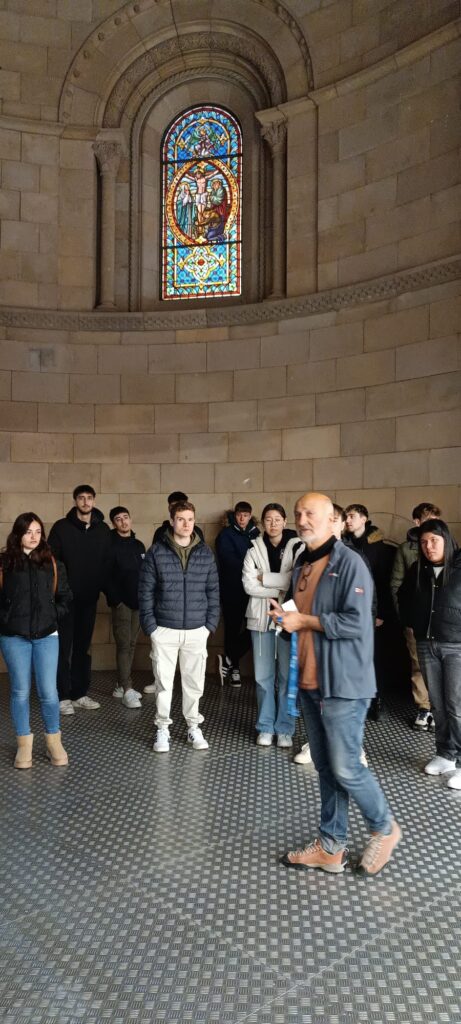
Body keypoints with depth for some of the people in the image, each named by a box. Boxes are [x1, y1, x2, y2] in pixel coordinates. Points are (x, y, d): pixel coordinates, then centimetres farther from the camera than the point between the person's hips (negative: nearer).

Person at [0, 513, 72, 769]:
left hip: (46, 635, 1)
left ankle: (53, 740, 18)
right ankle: (24, 743, 21)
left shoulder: (52, 564, 5)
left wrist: (54, 616, 4)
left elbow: (65, 596, 13)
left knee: (48, 691, 0)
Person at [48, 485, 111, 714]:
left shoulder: (102, 529, 6)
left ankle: (80, 693, 20)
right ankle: (63, 696, 9)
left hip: (89, 598, 4)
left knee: (83, 646, 11)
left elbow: (106, 562, 9)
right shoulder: (61, 527, -4)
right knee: (63, 647, 1)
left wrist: (102, 587, 1)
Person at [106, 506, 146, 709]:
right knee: (124, 645, -7)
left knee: (131, 645, 11)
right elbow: (105, 576, -12)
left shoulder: (138, 545, 13)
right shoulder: (110, 545, -7)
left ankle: (121, 685, 21)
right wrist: (115, 599, -16)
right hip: (121, 603, -6)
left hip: (138, 602, 6)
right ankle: (127, 690, -4)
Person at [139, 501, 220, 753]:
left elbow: (213, 591, 7)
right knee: (164, 682, 6)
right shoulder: (156, 552, -3)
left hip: (196, 630, 2)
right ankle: (163, 729, 21)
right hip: (164, 630, -1)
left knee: (194, 682, 9)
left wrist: (211, 624, 1)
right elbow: (146, 591, -2)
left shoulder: (205, 553, 3)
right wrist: (150, 625, -6)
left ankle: (193, 726, 26)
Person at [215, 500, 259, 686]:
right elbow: (229, 561, -13)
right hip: (232, 591, -4)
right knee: (232, 629, 5)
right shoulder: (226, 535, -2)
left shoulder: (255, 534, 12)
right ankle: (234, 667, 18)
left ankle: (228, 660, 9)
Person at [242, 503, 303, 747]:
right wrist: (280, 590, -13)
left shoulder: (297, 548, -2)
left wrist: (264, 578, -9)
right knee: (263, 676, 7)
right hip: (261, 617, 2)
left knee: (287, 675, 4)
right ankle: (265, 727, 21)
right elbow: (249, 585, -5)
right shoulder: (254, 550, 5)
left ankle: (285, 728, 17)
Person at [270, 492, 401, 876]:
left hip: (343, 684, -7)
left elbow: (356, 623, -21)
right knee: (326, 769, 14)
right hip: (310, 682, 7)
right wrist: (286, 616, 4)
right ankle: (331, 847, 26)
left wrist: (304, 621, -15)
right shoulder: (301, 566, 13)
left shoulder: (349, 562, -13)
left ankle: (385, 828, 26)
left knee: (346, 769, 0)